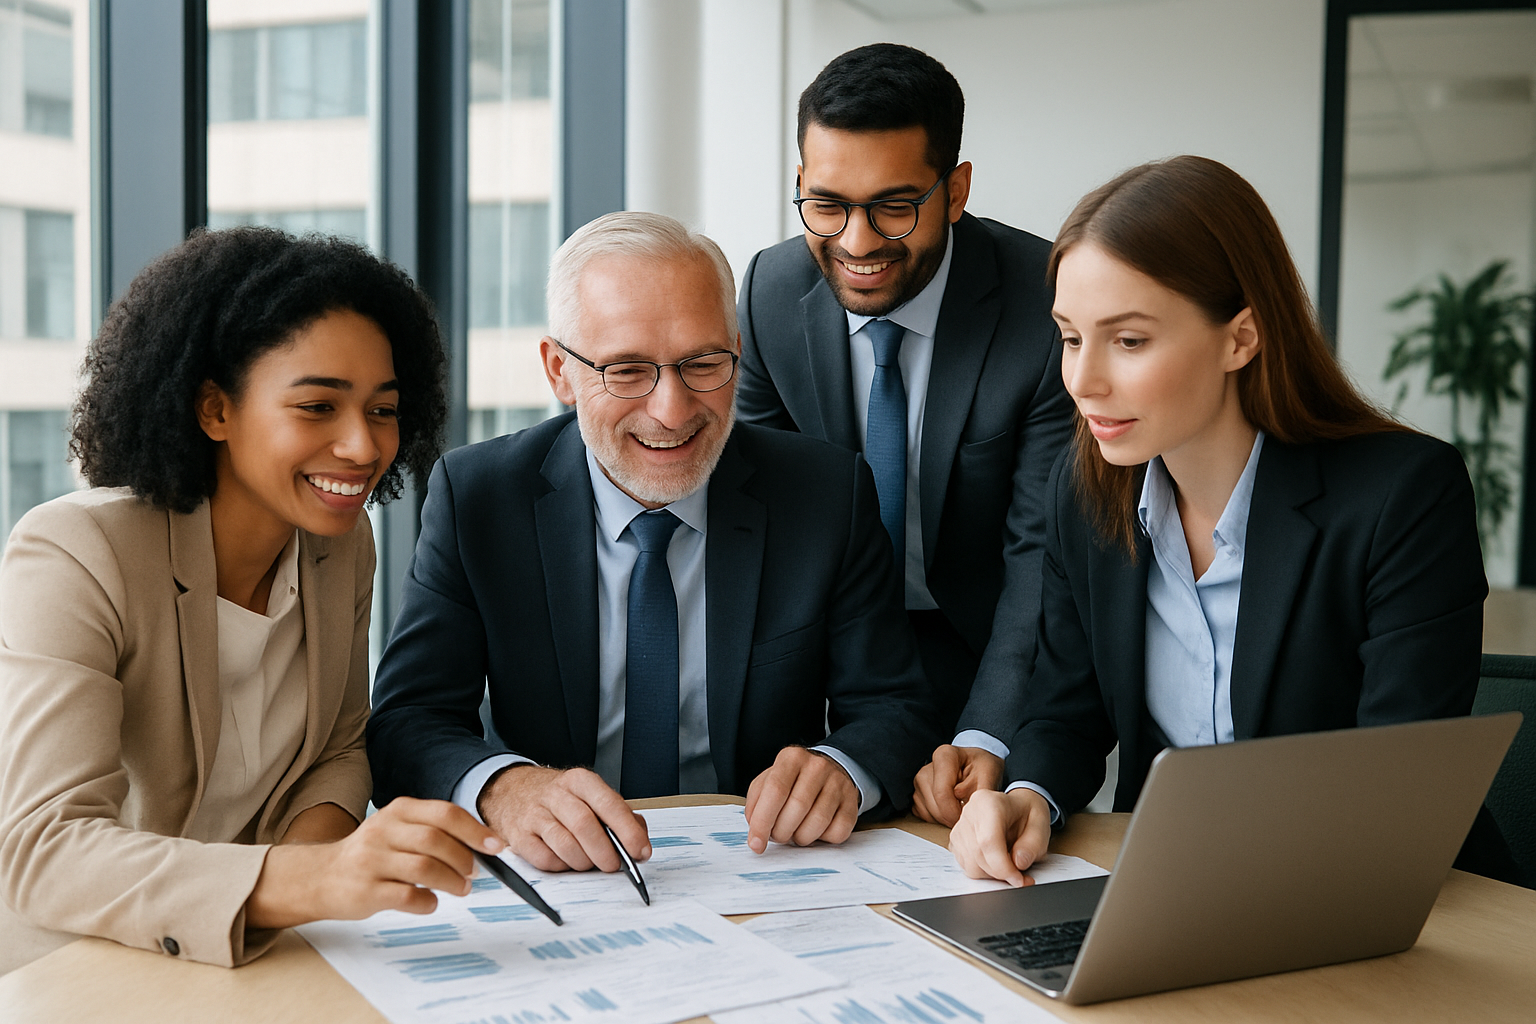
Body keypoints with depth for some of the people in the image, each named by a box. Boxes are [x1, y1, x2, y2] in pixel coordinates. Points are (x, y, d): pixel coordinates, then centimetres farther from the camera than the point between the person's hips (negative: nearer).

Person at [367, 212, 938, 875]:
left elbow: (893, 709, -2)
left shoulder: (831, 493, -3)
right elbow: (403, 726, -11)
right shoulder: (474, 497, -5)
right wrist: (501, 786, -34)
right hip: (557, 873, -1)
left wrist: (841, 770, -26)